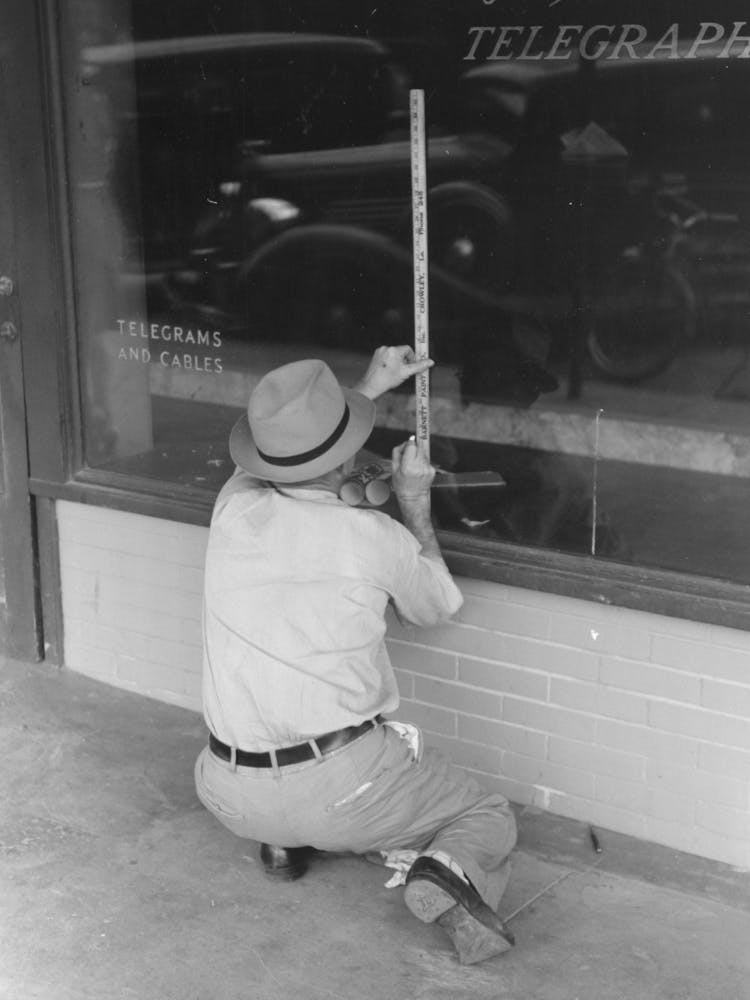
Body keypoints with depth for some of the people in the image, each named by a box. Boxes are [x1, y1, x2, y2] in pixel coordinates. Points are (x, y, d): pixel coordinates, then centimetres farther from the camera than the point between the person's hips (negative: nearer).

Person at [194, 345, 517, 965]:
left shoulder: (235, 508, -5)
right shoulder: (376, 538, -14)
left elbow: (291, 455, 21)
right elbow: (440, 607, 10)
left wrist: (368, 389, 29)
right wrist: (416, 506, 20)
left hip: (233, 798, 4)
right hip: (340, 785, -4)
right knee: (491, 818, 17)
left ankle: (283, 842, 17)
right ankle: (448, 871, -15)